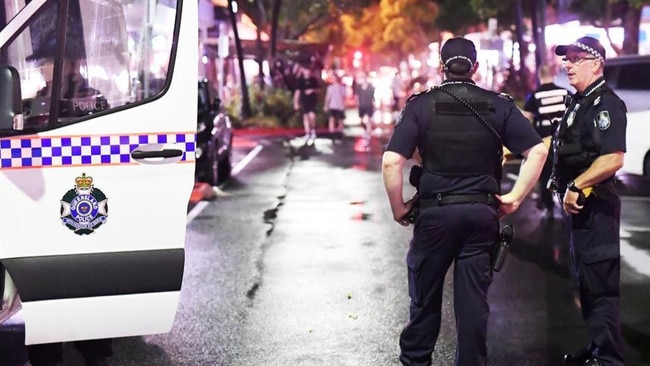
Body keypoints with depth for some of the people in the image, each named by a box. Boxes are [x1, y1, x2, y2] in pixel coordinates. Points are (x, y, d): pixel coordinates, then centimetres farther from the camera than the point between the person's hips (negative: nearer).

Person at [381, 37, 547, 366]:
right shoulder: (499, 105, 3)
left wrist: (398, 208, -1)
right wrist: (515, 198, 1)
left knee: (425, 295, 12)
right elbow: (537, 151, -3)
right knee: (474, 298, 8)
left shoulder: (420, 104, -3)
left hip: (435, 212, -1)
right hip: (482, 213, 1)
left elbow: (391, 161, -12)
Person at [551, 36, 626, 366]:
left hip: (596, 205, -10)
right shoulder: (579, 103, 16)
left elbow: (613, 158, -25)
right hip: (579, 204, 10)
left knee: (600, 285, -6)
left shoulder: (606, 104, -14)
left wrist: (577, 186, -19)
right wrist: (567, 189, 13)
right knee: (588, 282, 18)